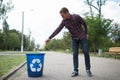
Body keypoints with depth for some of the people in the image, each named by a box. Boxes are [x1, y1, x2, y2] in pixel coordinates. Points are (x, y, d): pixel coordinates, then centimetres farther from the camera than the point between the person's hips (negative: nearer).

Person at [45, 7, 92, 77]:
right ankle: (76, 71, 0)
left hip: (82, 37, -2)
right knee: (75, 54, -5)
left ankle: (88, 69, 8)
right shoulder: (64, 22, -7)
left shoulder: (76, 17, -15)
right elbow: (57, 30, -11)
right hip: (74, 39, 3)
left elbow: (84, 23, -1)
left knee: (86, 53, -3)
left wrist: (86, 33, 4)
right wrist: (50, 38, -17)